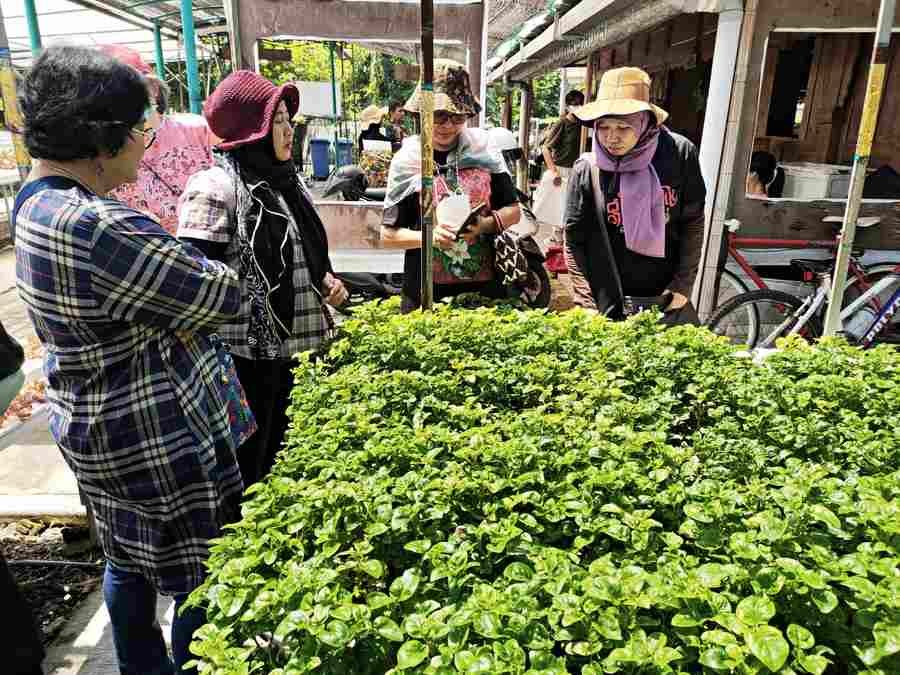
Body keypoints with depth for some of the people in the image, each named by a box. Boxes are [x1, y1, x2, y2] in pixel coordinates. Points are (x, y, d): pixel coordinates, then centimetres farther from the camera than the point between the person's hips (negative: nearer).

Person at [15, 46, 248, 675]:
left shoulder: (36, 200, 3)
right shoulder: (99, 229, -30)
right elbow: (222, 295, -23)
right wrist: (213, 271, -3)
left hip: (94, 424, 10)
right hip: (159, 437, -10)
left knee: (128, 560, 26)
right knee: (200, 571, 11)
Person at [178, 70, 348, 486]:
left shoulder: (284, 179, 10)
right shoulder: (214, 189, -17)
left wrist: (324, 278, 2)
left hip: (288, 345, 8)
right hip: (244, 357, -8)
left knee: (278, 457, 23)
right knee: (243, 471, 10)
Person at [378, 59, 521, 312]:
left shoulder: (483, 151, 2)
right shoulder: (406, 162, -3)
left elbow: (513, 211, 8)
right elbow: (387, 236, -1)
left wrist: (486, 224, -12)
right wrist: (429, 236, -18)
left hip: (486, 286, 2)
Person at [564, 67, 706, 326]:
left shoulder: (680, 154, -6)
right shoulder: (587, 170, -9)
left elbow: (693, 224, 0)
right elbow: (574, 242, -6)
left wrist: (682, 286, -4)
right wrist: (589, 306, -10)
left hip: (667, 298, 2)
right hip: (608, 303, -1)